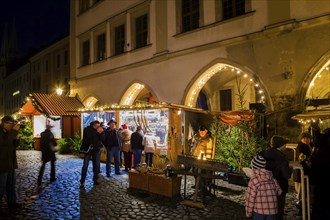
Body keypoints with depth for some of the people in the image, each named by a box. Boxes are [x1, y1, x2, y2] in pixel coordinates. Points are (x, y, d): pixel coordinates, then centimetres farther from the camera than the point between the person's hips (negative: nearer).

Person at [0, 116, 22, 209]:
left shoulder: (8, 133, 12)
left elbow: (14, 146, 14)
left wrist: (16, 138, -4)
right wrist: (14, 131, -28)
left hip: (10, 164, 9)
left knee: (11, 184, 16)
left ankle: (12, 203, 26)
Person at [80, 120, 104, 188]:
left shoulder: (99, 131, 3)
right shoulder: (87, 129, -7)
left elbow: (102, 139, -5)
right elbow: (88, 135, -27)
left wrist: (101, 133, -20)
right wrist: (96, 132, -25)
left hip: (96, 149, 3)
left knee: (96, 165, 4)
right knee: (85, 165, -4)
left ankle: (95, 180, 16)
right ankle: (82, 182, 3)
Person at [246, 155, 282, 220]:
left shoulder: (253, 181, -13)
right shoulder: (272, 179, 2)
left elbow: (250, 199, -12)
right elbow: (279, 192, 5)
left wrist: (248, 213, -1)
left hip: (259, 211, -4)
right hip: (272, 211, 4)